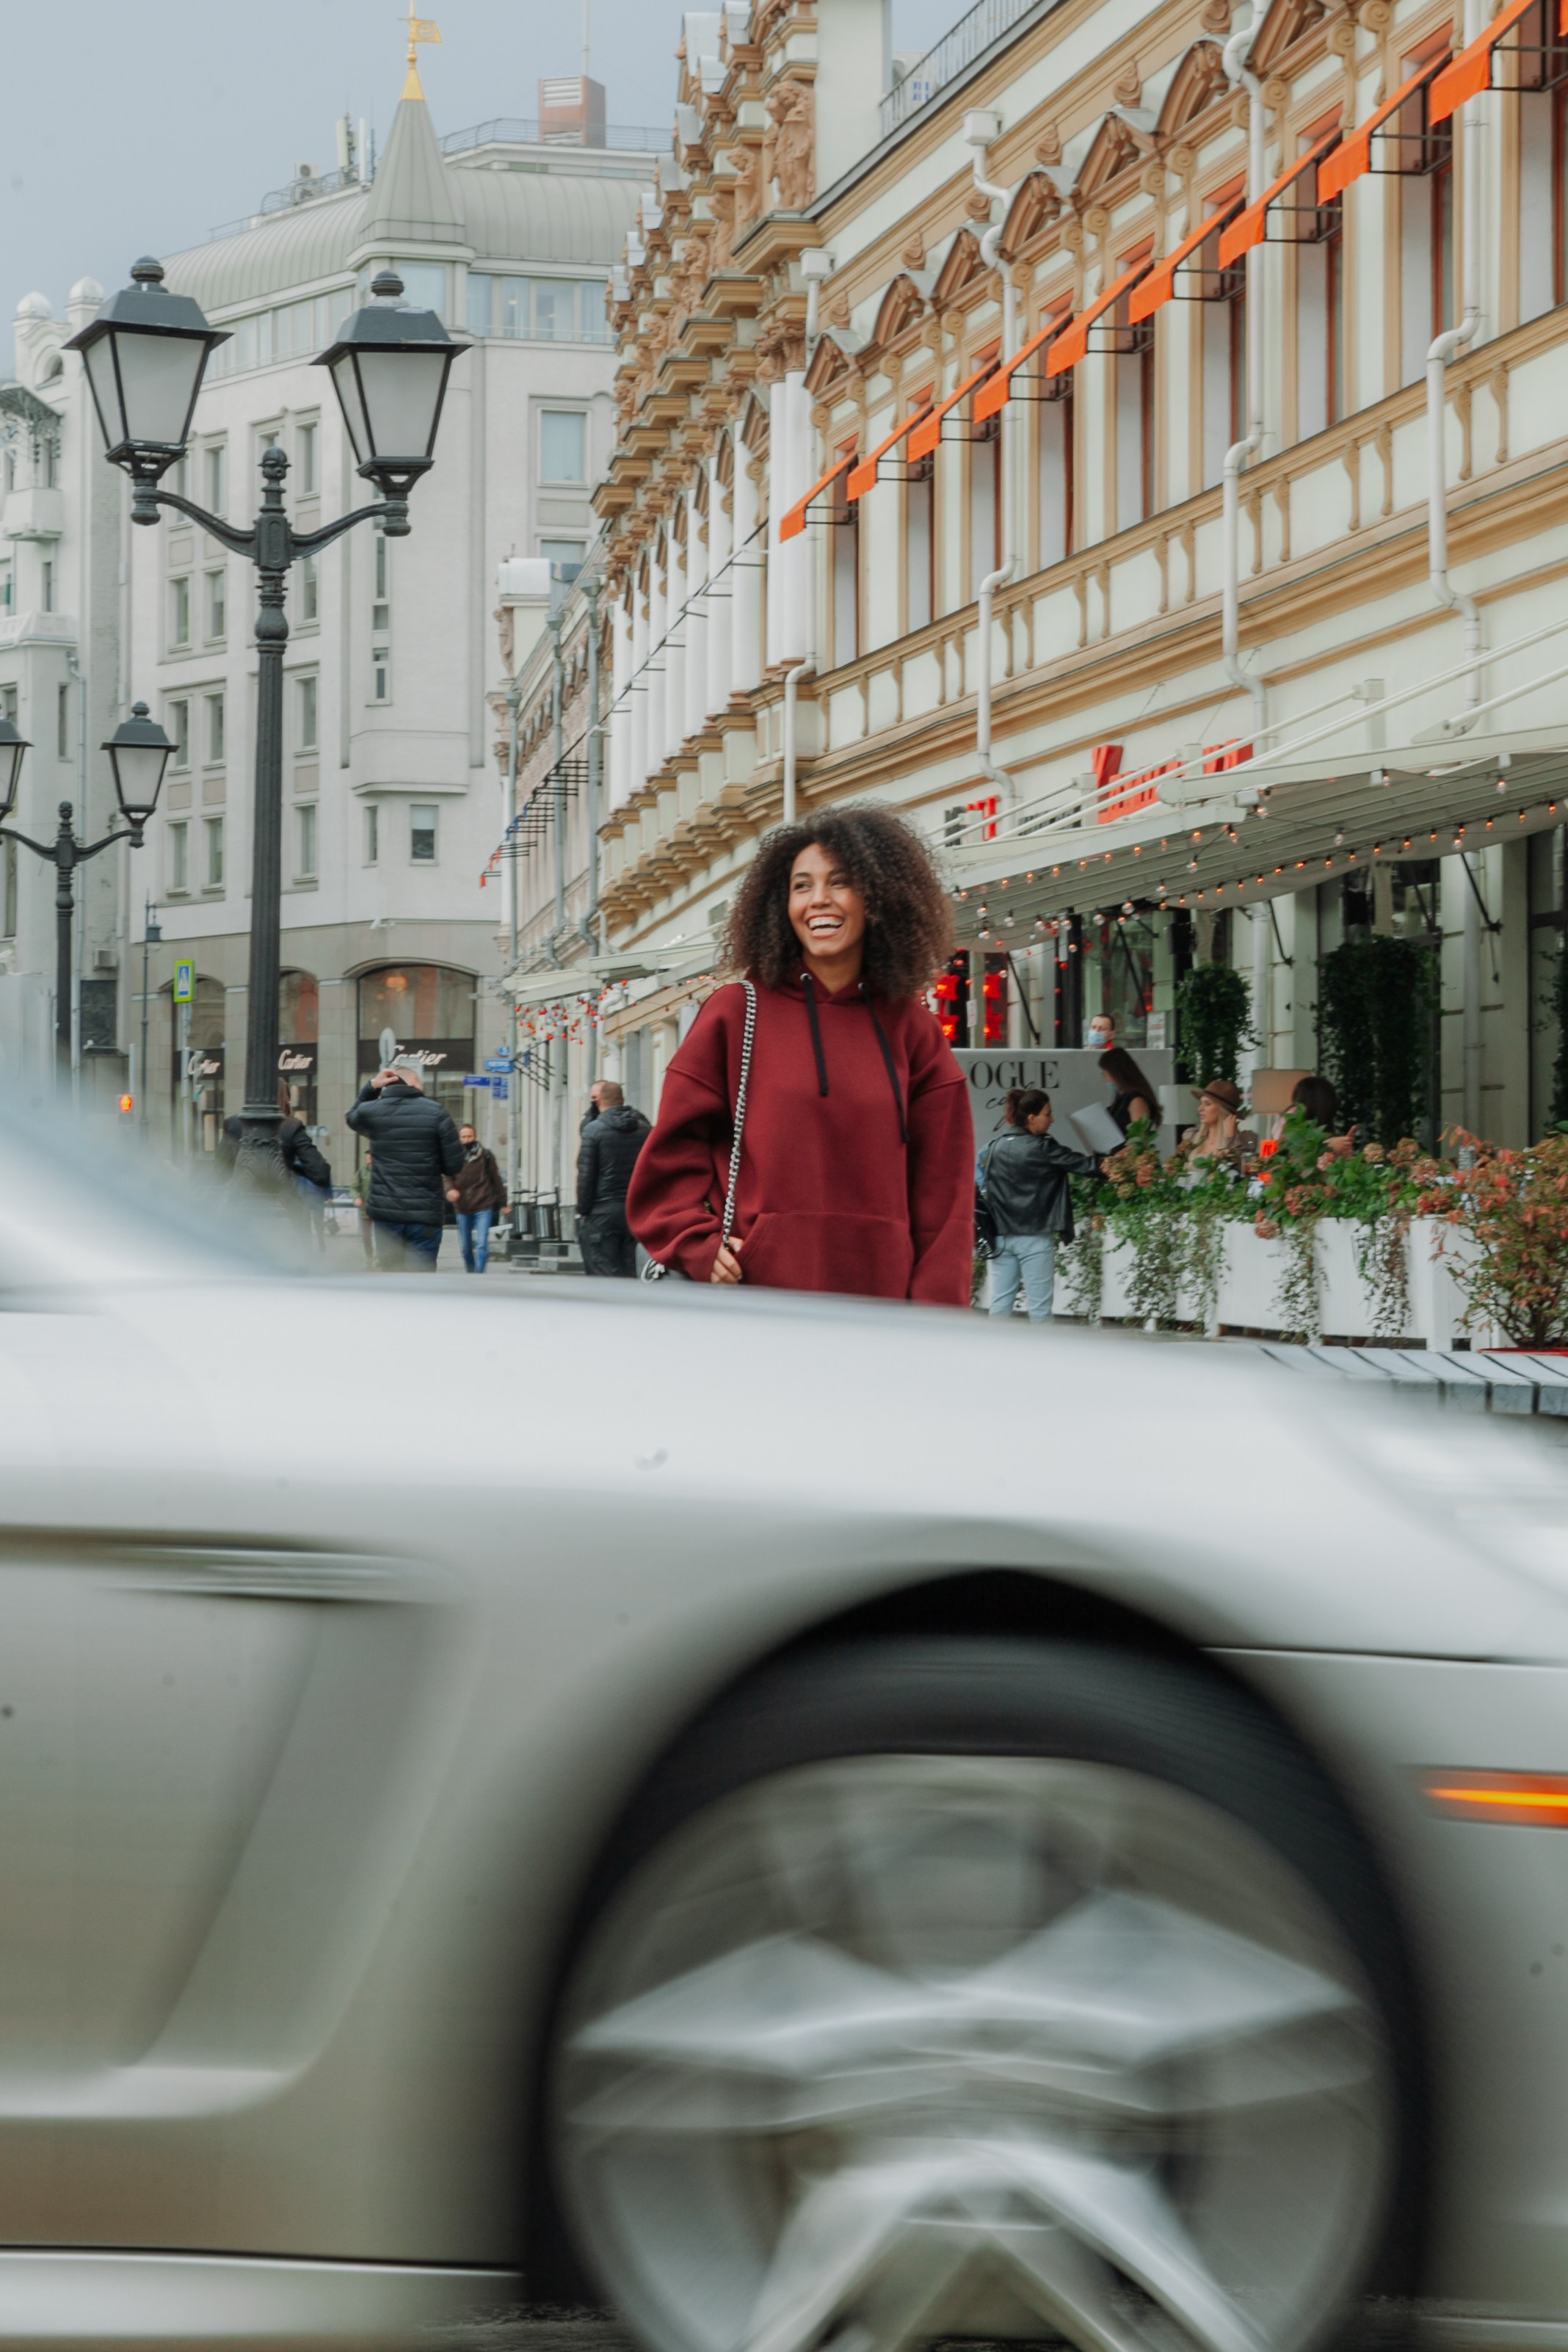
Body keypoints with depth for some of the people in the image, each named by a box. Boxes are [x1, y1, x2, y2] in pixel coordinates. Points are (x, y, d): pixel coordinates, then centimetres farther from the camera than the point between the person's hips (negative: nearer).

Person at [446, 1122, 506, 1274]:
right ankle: (471, 1275, 29)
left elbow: (496, 1179, 7)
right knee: (466, 1248, 12)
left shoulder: (485, 1156, 1)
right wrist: (450, 1190, -20)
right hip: (463, 1209, 3)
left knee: (481, 1244, -14)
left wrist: (502, 1203, 8)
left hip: (483, 1207, -3)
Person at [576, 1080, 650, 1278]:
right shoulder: (643, 1129, 6)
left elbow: (586, 1175, -9)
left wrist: (583, 1209, -2)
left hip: (601, 1214, -5)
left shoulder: (594, 1129, -8)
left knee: (603, 1274, -2)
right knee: (629, 1273, 8)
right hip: (635, 1213, 5)